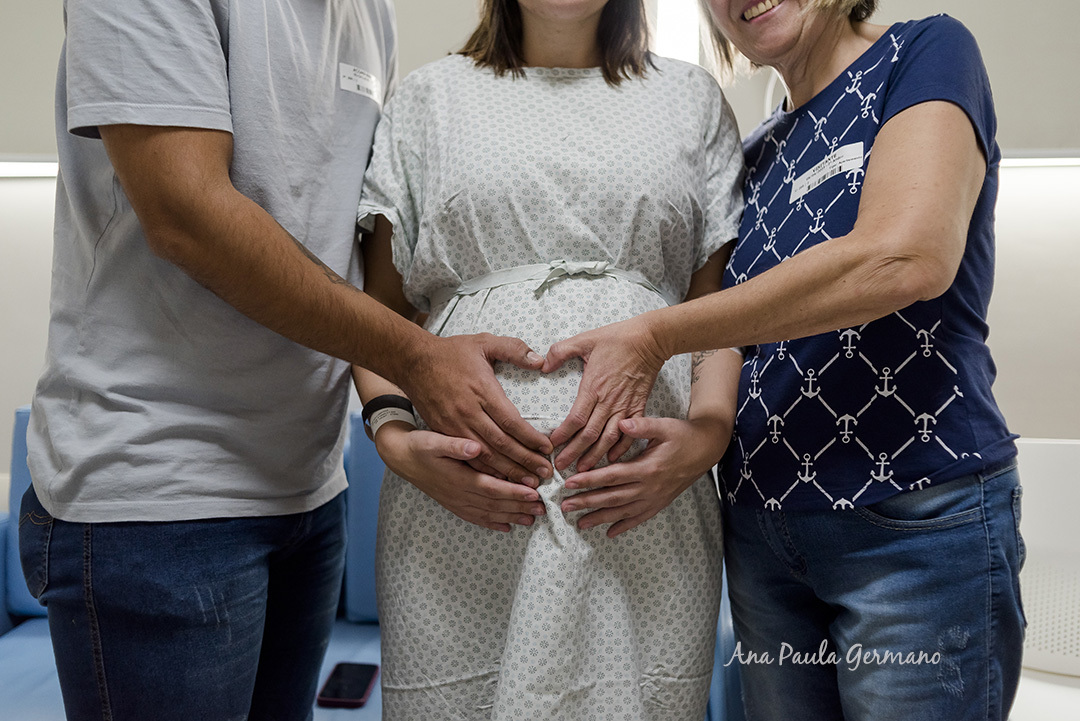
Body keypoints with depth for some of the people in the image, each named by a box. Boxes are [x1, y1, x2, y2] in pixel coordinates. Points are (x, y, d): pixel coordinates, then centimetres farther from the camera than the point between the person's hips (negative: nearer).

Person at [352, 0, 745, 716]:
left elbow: (720, 301, 9)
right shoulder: (431, 96, 14)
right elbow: (381, 306, 8)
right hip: (459, 491, 0)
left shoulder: (692, 97, 16)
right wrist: (394, 431, -8)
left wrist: (710, 430, -9)